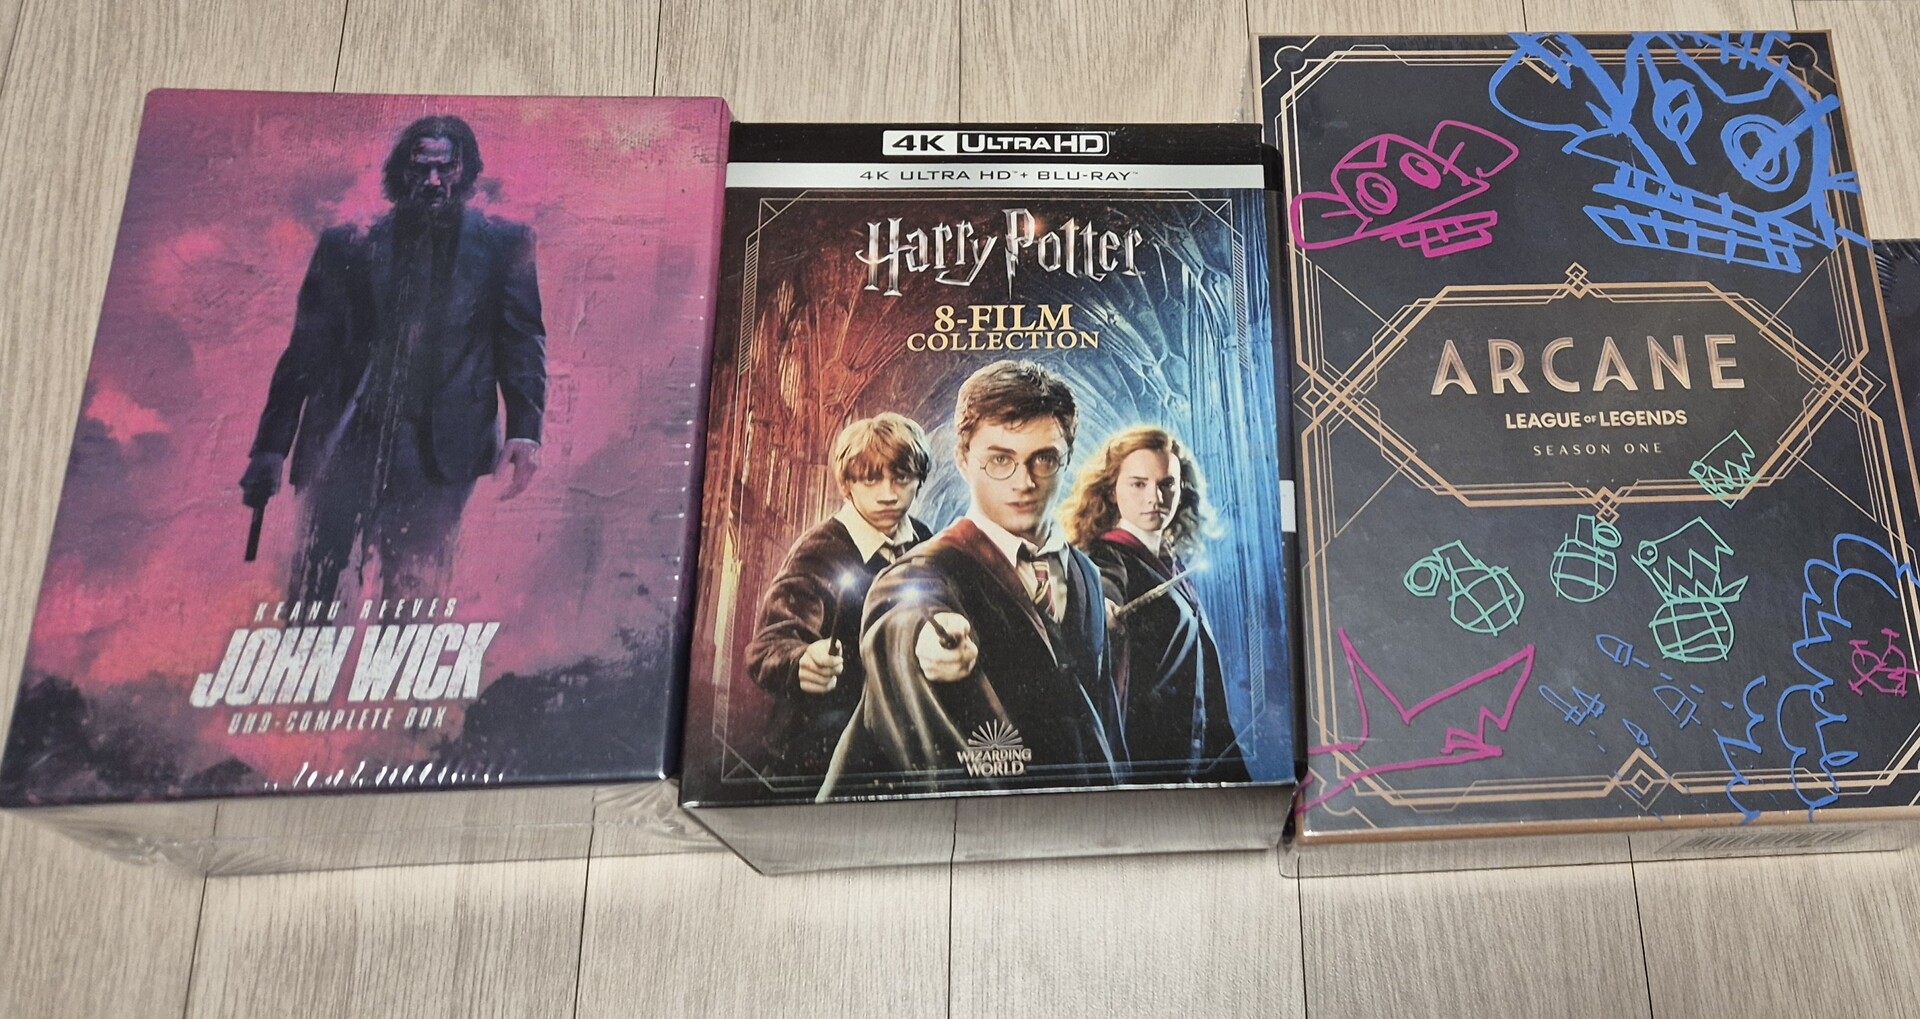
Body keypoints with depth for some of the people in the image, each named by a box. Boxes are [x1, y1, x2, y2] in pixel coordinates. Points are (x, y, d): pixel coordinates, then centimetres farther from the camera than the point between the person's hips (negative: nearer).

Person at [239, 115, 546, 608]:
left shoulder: (503, 243, 8)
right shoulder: (346, 245, 10)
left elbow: (523, 341, 4)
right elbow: (306, 349, 9)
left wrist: (525, 431, -10)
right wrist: (271, 446, 3)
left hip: (440, 450, -1)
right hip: (344, 438, 2)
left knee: (412, 591, 1)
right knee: (311, 583, 1)